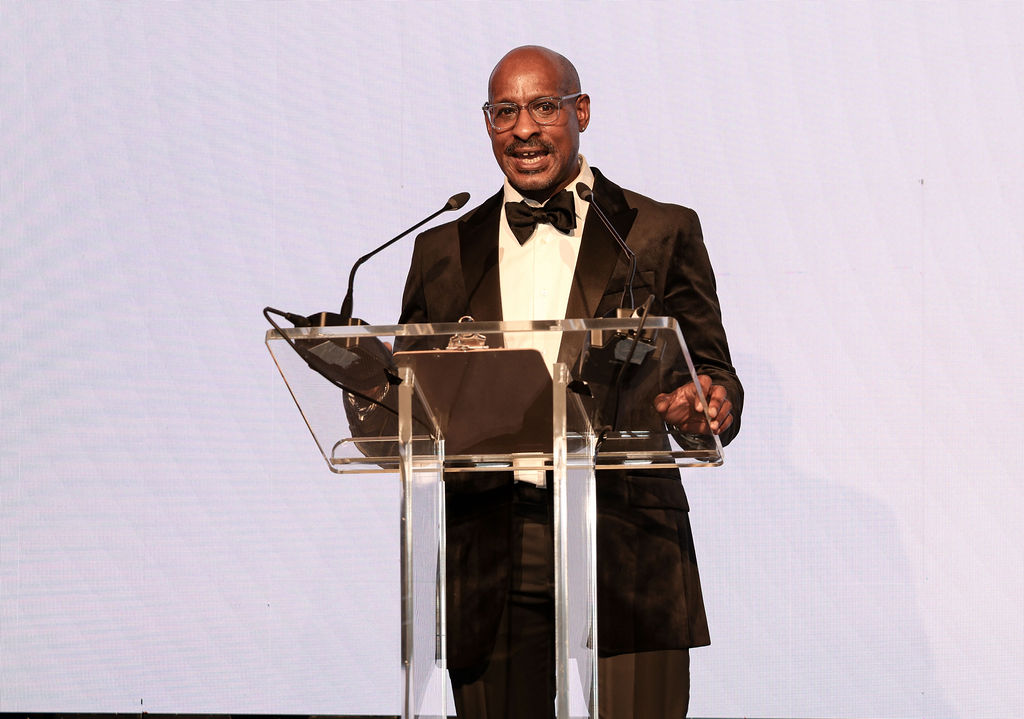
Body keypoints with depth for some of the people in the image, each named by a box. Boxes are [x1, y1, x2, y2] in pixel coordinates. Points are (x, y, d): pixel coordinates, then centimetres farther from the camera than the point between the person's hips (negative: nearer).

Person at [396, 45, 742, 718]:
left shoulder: (661, 233, 9)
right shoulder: (442, 253, 16)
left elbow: (715, 378, 5)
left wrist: (707, 405, -19)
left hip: (626, 557, -2)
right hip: (489, 571, 2)